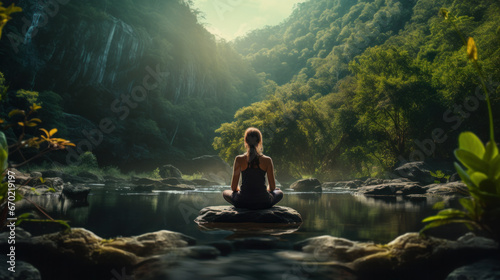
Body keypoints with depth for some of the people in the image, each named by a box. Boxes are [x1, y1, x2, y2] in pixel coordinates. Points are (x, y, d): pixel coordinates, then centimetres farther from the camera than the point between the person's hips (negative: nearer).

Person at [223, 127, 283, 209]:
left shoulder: (239, 159, -5)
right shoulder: (267, 160, -5)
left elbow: (233, 187, 0)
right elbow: (272, 187, 3)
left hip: (243, 203, -1)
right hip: (263, 203, 1)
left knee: (225, 193, 31)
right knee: (279, 193, 32)